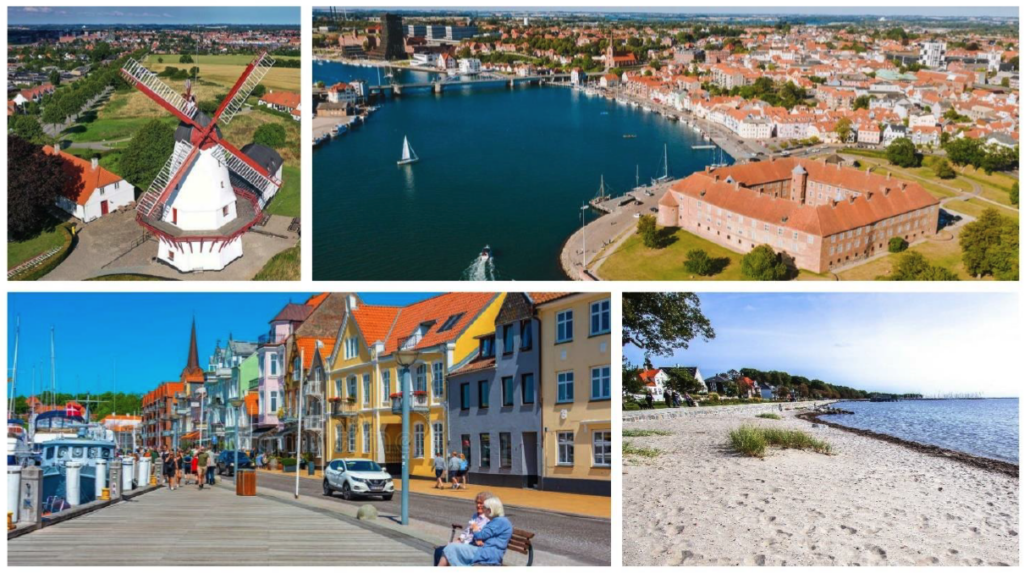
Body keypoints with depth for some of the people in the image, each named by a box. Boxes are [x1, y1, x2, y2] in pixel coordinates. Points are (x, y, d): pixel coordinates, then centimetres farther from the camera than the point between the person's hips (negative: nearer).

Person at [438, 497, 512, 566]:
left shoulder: (500, 521, -10)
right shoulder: (496, 521, 22)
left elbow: (480, 535, -13)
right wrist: (477, 540, -6)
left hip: (487, 555, -10)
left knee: (451, 548, -14)